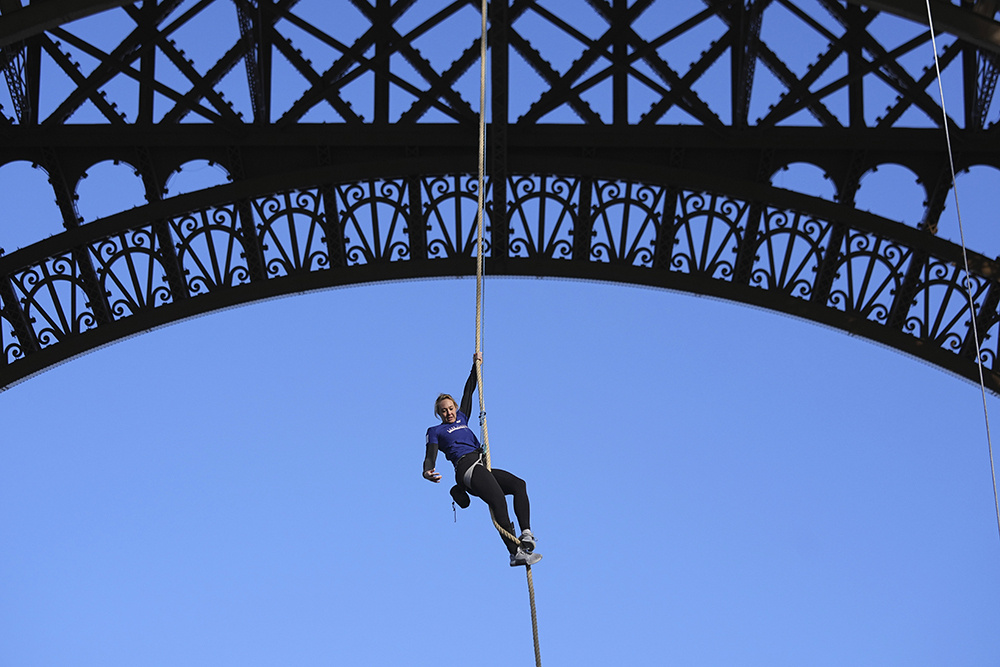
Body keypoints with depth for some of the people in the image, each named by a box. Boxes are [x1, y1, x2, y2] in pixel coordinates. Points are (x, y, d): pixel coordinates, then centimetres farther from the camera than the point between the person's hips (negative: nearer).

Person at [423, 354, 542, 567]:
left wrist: (475, 366, 42)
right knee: (497, 500, -28)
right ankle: (515, 553, -37)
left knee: (518, 484, -16)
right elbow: (430, 456, -2)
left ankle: (526, 534, -26)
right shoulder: (435, 431, 13)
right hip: (466, 468, -7)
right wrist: (427, 471, -24)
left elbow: (469, 393, 39)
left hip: (483, 468, 7)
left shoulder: (462, 420, 30)